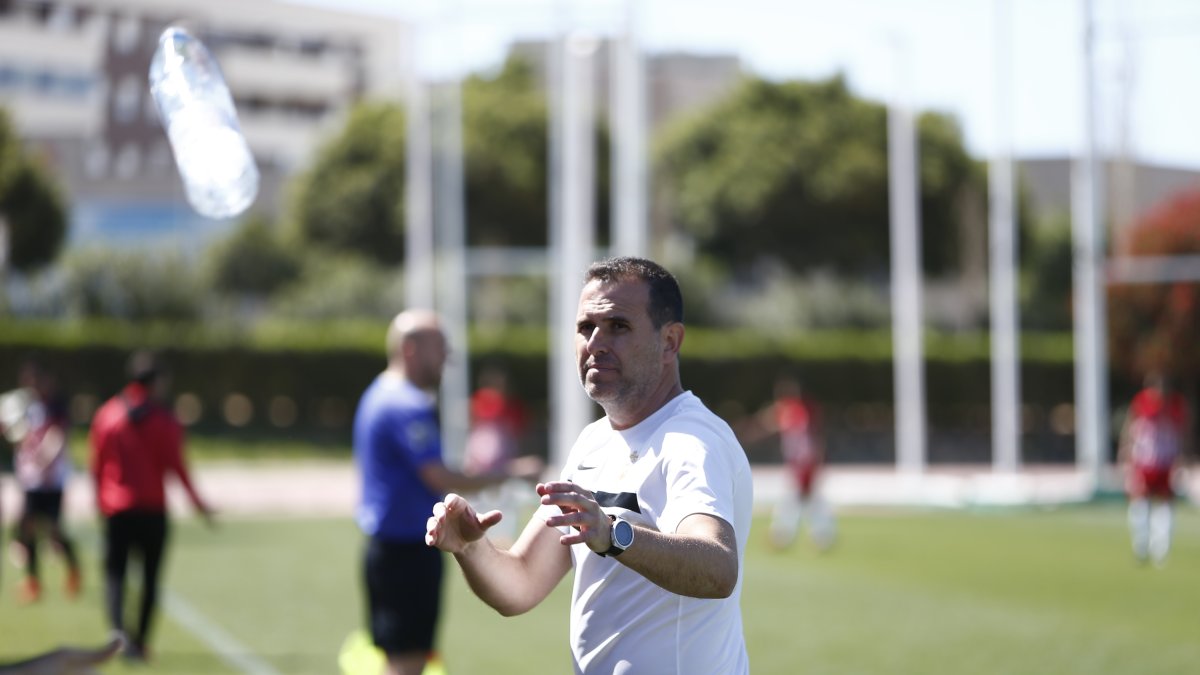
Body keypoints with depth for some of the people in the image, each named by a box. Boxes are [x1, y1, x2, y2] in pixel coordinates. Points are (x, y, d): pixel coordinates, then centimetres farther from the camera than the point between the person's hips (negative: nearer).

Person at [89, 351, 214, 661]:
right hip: (153, 509, -2)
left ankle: (118, 632, -19)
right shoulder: (164, 419, -4)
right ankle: (140, 642, 6)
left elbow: (97, 464, 6)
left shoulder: (106, 414, 4)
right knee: (150, 576, 8)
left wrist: (100, 501, 17)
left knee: (114, 572, 4)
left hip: (116, 509, 2)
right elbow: (175, 464, -7)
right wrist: (197, 502, 1)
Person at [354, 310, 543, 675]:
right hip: (408, 549, -10)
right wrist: (508, 473, -18)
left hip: (385, 546, 10)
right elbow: (440, 479, -23)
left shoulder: (379, 395, 15)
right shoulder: (409, 407, -18)